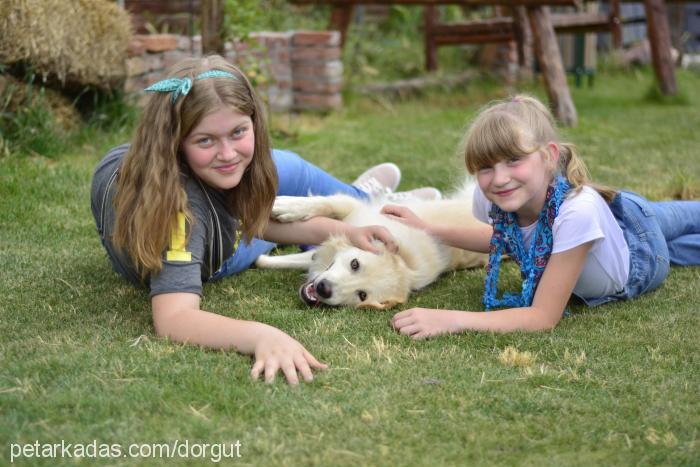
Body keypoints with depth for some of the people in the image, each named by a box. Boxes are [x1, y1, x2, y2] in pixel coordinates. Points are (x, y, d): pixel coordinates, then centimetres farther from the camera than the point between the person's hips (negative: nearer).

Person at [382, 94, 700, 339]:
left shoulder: (577, 210, -51)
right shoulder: (490, 199, -34)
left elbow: (544, 317, -45)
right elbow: (501, 236, -8)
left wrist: (453, 321, -55)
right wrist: (428, 230, -18)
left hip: (639, 249, -4)